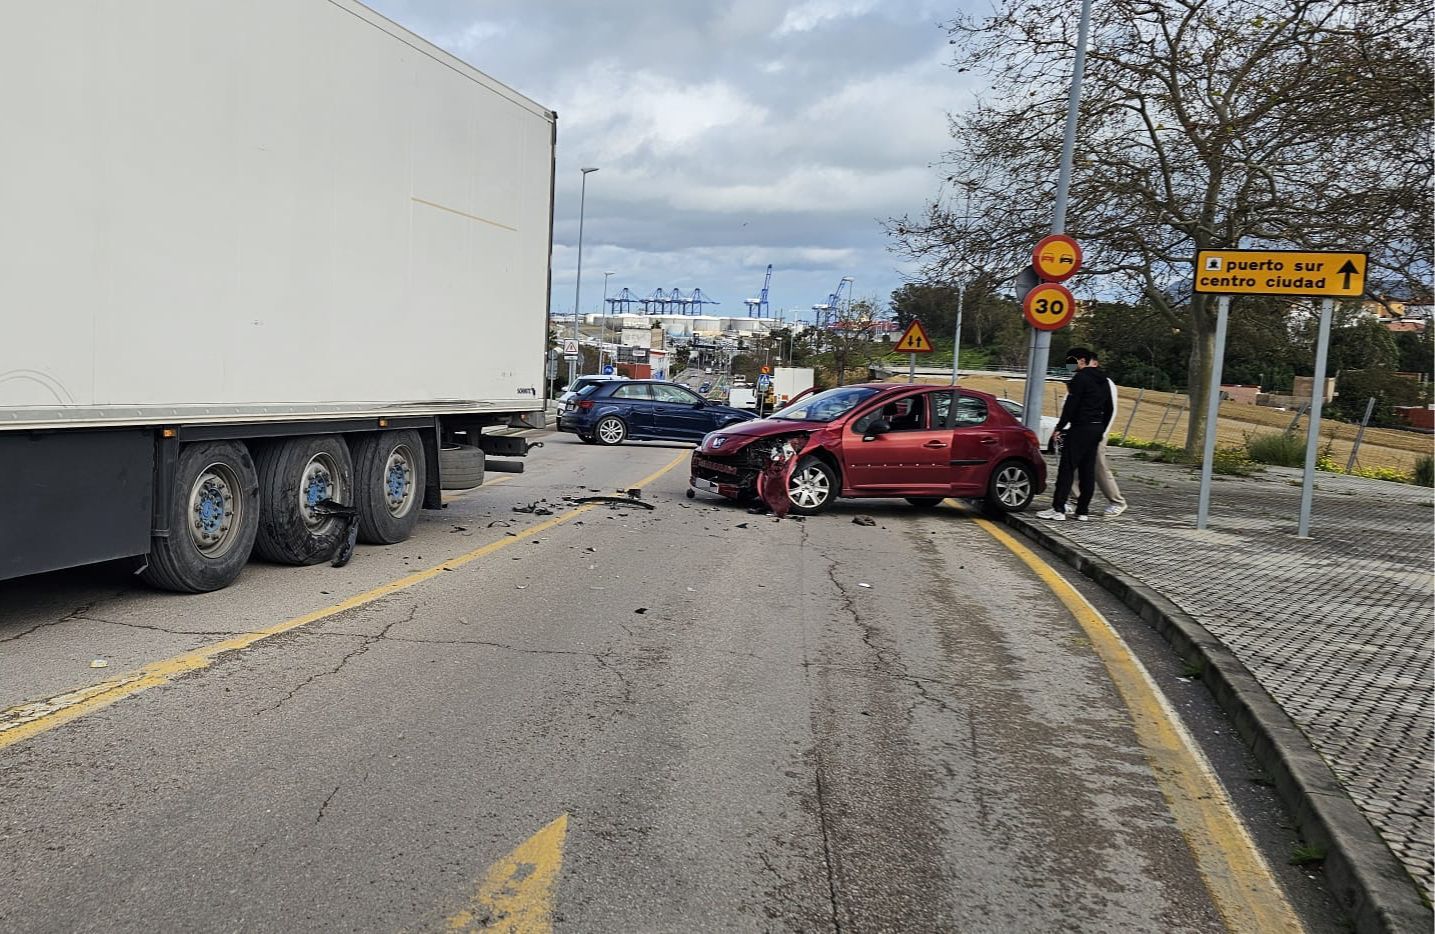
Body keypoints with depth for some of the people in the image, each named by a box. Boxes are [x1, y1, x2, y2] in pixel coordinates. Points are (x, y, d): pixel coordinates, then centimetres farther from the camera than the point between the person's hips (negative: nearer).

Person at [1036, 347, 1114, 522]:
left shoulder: (1081, 377, -10)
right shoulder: (1103, 381, 16)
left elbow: (1071, 404, -15)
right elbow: (1110, 409, 21)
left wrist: (1060, 427, -11)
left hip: (1080, 428, -8)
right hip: (1096, 429, 8)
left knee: (1067, 469, -7)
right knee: (1087, 471, 9)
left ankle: (1058, 509, -9)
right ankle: (1083, 511, 10)